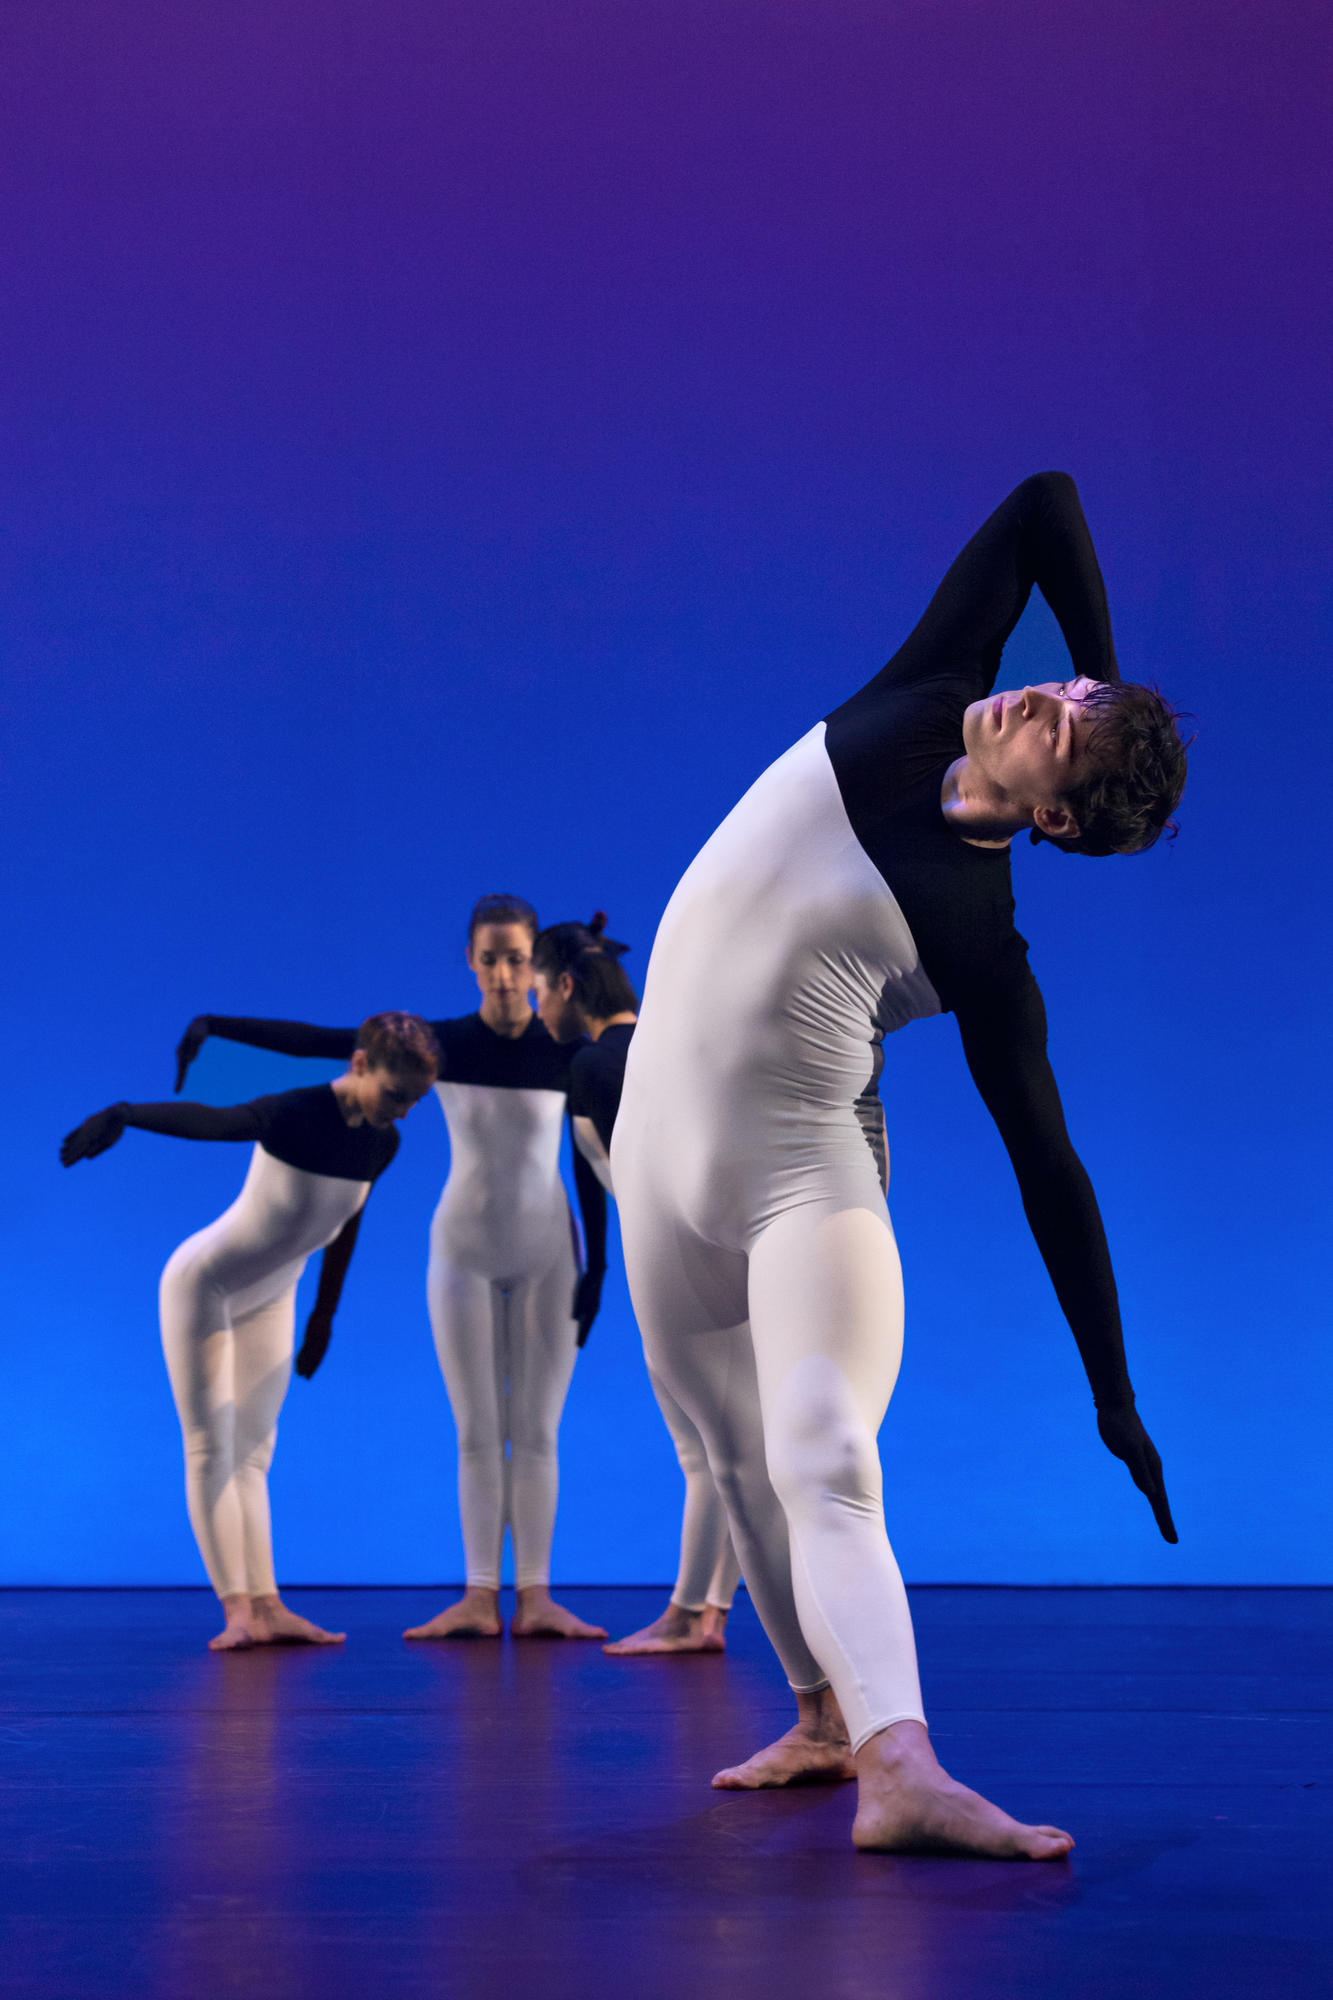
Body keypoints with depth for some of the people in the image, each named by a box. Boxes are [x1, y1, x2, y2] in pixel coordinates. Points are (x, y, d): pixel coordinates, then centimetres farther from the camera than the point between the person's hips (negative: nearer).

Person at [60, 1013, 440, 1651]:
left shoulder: (381, 1144, -7)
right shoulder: (296, 1114, -30)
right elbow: (208, 1119, -48)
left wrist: (324, 1314, 18)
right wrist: (121, 1114, -67)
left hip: (268, 1298, 7)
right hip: (201, 1282, -7)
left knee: (252, 1453, 3)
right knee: (210, 1446, -7)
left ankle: (265, 1606, -3)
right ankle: (236, 1606, -12)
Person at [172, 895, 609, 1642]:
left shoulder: (566, 1051, -4)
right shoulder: (441, 1043, -4)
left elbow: (589, 1165, 0)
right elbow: (316, 1040, -7)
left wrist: (598, 1267, -3)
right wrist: (220, 1026, -15)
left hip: (549, 1256, -1)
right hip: (465, 1251, 1)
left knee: (536, 1432, 0)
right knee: (478, 1432, 1)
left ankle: (535, 1596, 0)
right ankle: (479, 1596, 1)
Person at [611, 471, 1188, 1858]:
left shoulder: (981, 946, -17)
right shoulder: (914, 714, -3)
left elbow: (1047, 1166, -14)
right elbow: (1045, 503, 0)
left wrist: (1114, 1401, -13)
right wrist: (1107, 676, 9)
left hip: (801, 1161, -7)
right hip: (666, 1139, 7)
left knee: (822, 1460, -26)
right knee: (742, 1461, 15)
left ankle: (901, 1769, -42)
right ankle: (826, 1719, 29)